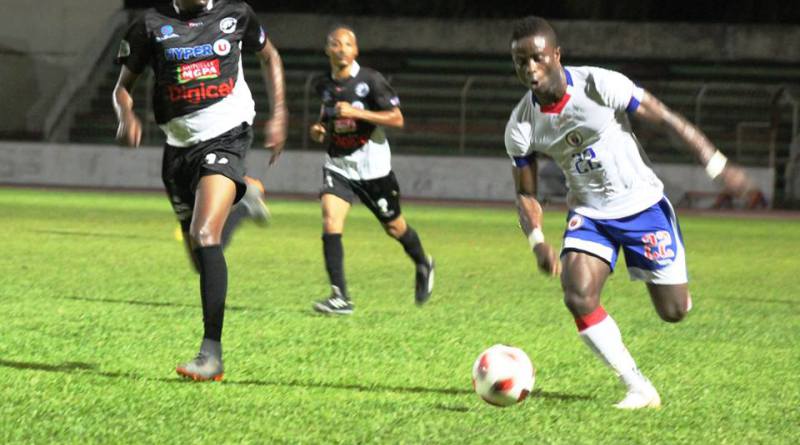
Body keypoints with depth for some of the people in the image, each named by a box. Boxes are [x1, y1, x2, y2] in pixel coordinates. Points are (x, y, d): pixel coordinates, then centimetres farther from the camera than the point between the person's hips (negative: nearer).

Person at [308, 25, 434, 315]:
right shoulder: (323, 85, 3)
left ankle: (423, 266, 43)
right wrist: (319, 129, 1)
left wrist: (357, 113, -23)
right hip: (338, 165, 3)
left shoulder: (371, 80, -13)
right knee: (330, 222, -18)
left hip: (372, 166, -3)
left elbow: (397, 119, -15)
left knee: (395, 228, 11)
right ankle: (340, 297, -20)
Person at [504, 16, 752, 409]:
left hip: (643, 204, -2)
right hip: (589, 215, 2)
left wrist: (718, 166, -15)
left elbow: (666, 119, -14)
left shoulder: (599, 86, -22)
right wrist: (537, 241, -18)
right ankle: (638, 389, -8)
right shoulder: (520, 128, -10)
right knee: (578, 297, -22)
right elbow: (526, 194, 1)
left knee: (673, 312, -1)